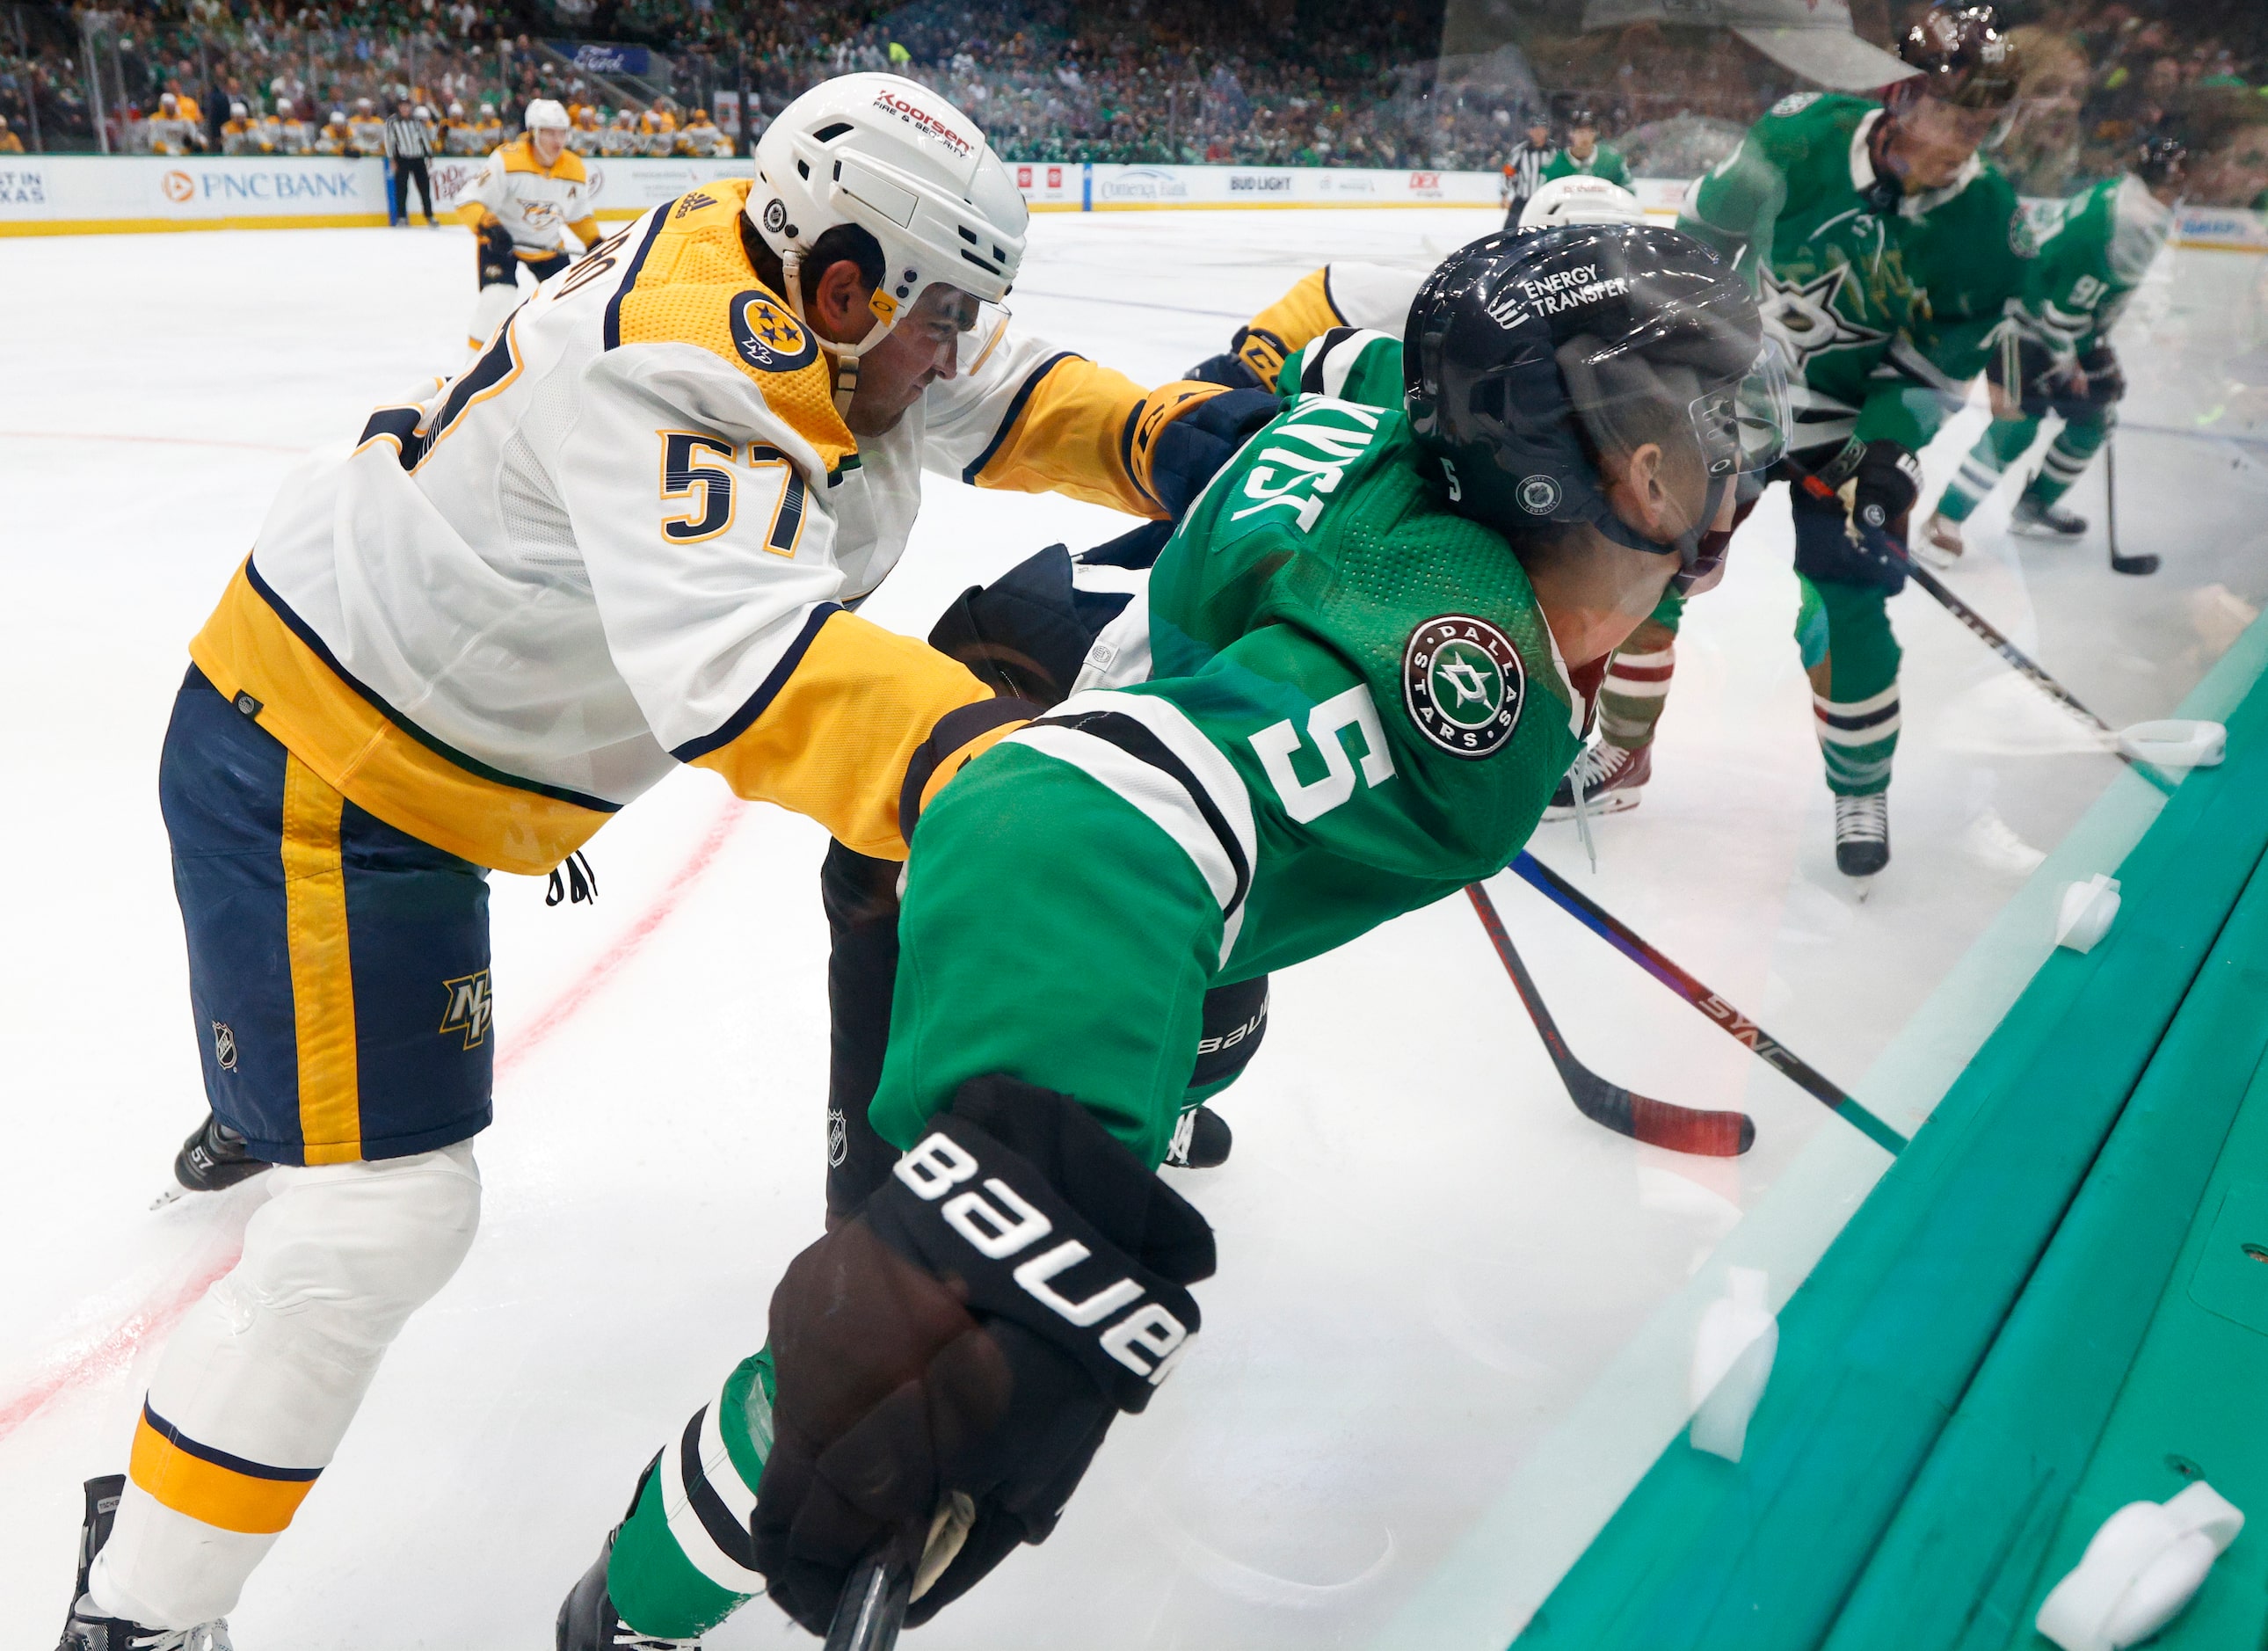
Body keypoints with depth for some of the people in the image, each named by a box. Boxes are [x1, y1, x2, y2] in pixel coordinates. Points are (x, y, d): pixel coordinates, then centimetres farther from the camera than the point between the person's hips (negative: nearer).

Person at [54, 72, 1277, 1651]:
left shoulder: (808, 293, -7)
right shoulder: (675, 376, -34)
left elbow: (995, 397, 2)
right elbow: (747, 666, -50)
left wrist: (1166, 437, -17)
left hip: (419, 724, 10)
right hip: (308, 771, -10)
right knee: (379, 1220, -11)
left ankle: (265, 1087, 73)